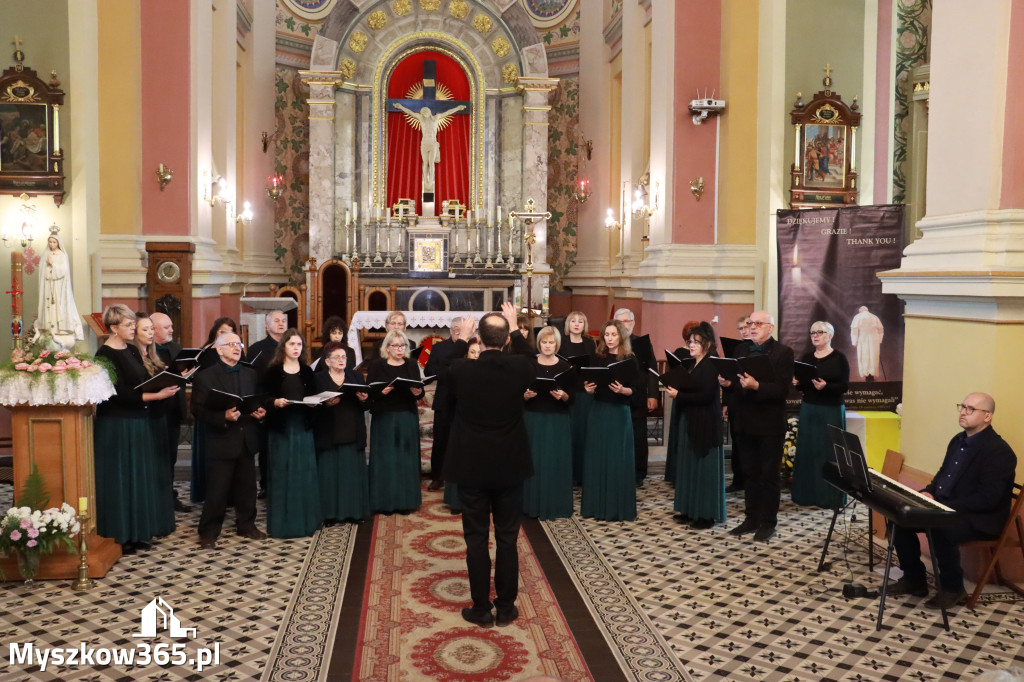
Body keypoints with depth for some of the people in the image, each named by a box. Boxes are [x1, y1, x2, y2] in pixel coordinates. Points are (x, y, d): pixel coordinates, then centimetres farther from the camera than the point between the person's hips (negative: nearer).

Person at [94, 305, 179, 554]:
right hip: (117, 425, -8)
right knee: (121, 479, 0)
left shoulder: (132, 350, 11)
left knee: (142, 476, 11)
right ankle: (121, 536, 10)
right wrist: (156, 395, -24)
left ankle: (139, 532, 20)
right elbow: (121, 393, -21)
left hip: (139, 422, 8)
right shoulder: (106, 354, -14)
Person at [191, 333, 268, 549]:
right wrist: (223, 417, -22)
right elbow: (198, 410, -10)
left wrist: (260, 412, -5)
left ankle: (246, 525, 28)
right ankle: (208, 533, 15)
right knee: (217, 491, 1)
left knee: (247, 488, 13)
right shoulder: (205, 376, -5)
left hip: (246, 441, 5)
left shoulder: (250, 374, 11)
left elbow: (258, 402, 17)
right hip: (221, 442, -5)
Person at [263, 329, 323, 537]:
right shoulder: (273, 371, 1)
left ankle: (305, 519, 15)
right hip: (280, 427, -3)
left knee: (304, 472, 4)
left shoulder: (307, 372, 10)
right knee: (281, 473, 0)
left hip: (302, 427, 3)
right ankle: (282, 522, 8)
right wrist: (275, 402, -22)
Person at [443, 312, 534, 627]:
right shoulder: (520, 367, -11)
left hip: (472, 468, -1)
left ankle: (481, 609, 16)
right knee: (507, 539, 11)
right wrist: (514, 328, 27)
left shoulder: (462, 370, -13)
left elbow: (446, 368, 13)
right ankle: (506, 608, 20)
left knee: (476, 539, 8)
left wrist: (462, 337, 26)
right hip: (510, 467, 1)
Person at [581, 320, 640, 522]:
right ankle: (596, 505, 15)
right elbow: (592, 389, 8)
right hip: (599, 411, 3)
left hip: (620, 413, -3)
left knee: (619, 459, 0)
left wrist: (622, 390, -23)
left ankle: (619, 507, 9)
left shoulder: (630, 359, -2)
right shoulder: (596, 357, 5)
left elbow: (636, 389, -5)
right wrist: (589, 389, -14)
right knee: (597, 458, 5)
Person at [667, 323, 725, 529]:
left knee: (704, 468, -2)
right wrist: (675, 390, 0)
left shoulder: (710, 366, -14)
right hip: (690, 423, 9)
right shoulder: (693, 365, 13)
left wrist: (679, 395, -20)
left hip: (705, 425, -9)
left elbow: (706, 396, -23)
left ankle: (706, 515, 5)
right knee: (688, 466, 12)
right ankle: (691, 510, 21)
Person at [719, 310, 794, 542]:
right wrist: (727, 383, -10)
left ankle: (768, 523, 15)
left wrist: (756, 386, -29)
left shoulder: (783, 352, -8)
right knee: (750, 473, 13)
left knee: (769, 475, 5)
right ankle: (752, 519, 24)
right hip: (745, 422, 5)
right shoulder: (741, 350, 10)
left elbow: (783, 389, -16)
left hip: (770, 425, -5)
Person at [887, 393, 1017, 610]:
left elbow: (988, 498, -23)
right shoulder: (959, 440, 10)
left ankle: (953, 588, -10)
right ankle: (913, 580, 7)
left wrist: (945, 507, -27)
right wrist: (929, 492, 0)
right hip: (944, 507, 9)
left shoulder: (999, 451, -17)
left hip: (980, 519, -9)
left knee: (939, 528, -35)